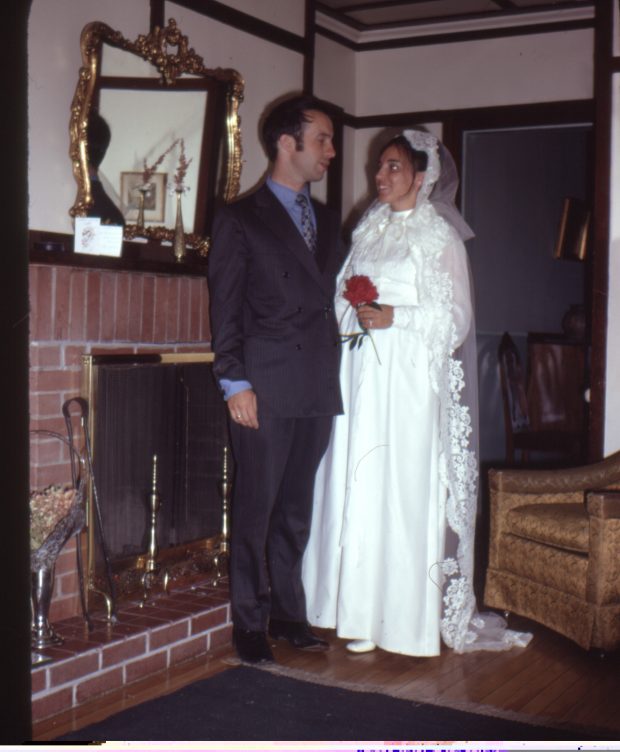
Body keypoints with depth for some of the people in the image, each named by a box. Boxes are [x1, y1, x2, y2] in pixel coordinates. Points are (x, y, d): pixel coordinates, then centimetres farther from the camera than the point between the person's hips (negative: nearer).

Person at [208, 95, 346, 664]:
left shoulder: (327, 222, 18)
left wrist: (334, 371, 9)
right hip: (265, 388, -5)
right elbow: (225, 308, -4)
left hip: (317, 389, 6)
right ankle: (250, 622, 13)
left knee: (297, 509, 12)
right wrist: (235, 382, -11)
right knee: (255, 508, 1)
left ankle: (287, 611, 24)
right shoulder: (241, 219, 0)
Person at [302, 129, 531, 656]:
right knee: (359, 487, 4)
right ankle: (365, 611, 13)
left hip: (410, 379, -6)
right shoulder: (370, 229, 16)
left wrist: (395, 317, -17)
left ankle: (411, 618, 4)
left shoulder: (439, 236, -2)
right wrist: (355, 308, -2)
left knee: (407, 487, -5)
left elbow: (455, 316, -6)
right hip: (362, 375, 6)